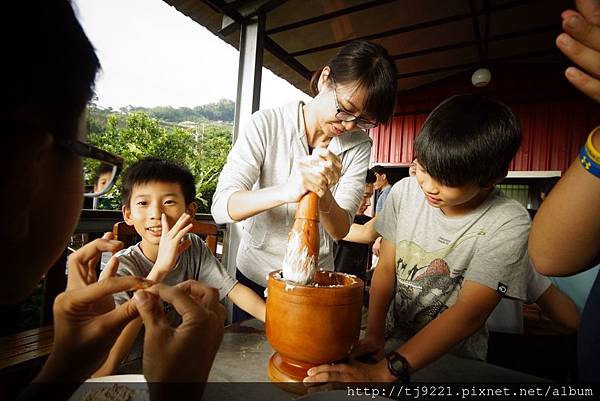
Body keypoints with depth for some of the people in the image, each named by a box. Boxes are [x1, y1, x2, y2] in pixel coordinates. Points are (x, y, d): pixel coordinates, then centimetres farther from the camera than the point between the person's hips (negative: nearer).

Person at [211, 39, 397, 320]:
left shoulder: (358, 145, -9)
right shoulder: (267, 124, -16)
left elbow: (340, 230, -15)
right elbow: (222, 207, -25)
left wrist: (323, 196, -37)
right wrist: (285, 191, -44)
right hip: (255, 275, -1)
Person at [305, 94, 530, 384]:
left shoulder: (508, 224, -18)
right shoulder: (405, 191, -7)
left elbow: (470, 313, -23)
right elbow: (386, 267, -4)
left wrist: (383, 372, -28)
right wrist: (374, 336, -14)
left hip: (455, 360, -2)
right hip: (394, 340, 3)